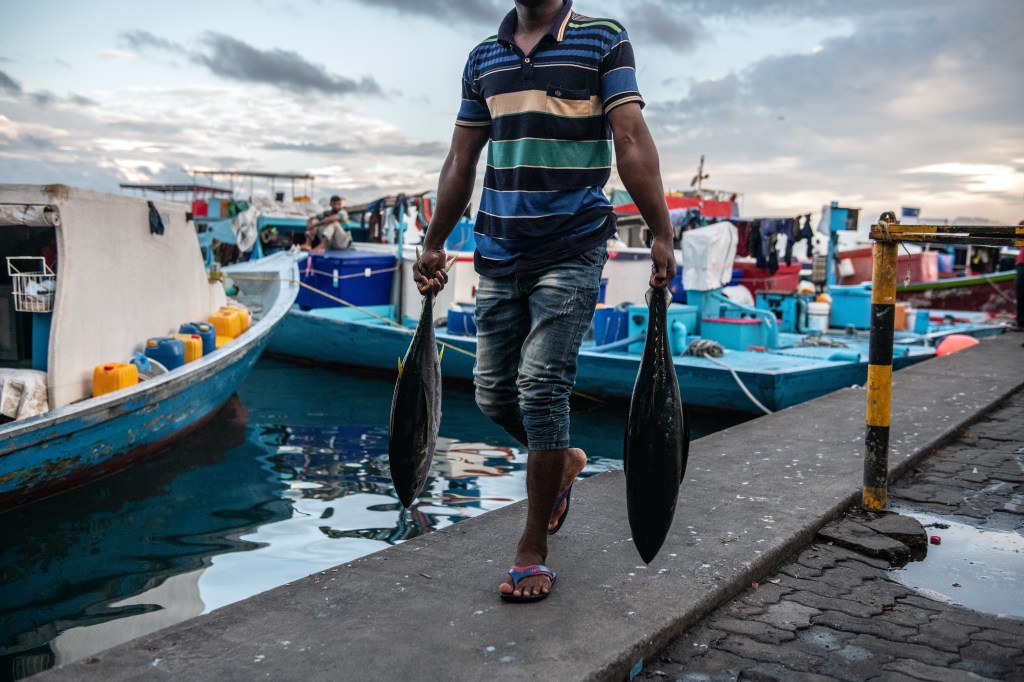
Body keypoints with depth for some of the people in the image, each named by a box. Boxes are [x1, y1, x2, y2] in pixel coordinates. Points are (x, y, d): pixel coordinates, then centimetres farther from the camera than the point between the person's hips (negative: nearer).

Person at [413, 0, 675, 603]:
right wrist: (434, 246, 15)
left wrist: (661, 234, -17)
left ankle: (534, 552, 4)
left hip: (571, 252, -5)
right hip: (499, 253, 5)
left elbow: (632, 140, -9)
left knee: (541, 388, -10)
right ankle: (565, 461, 37)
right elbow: (461, 161, 17)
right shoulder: (483, 57, 15)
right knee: (494, 392, 7)